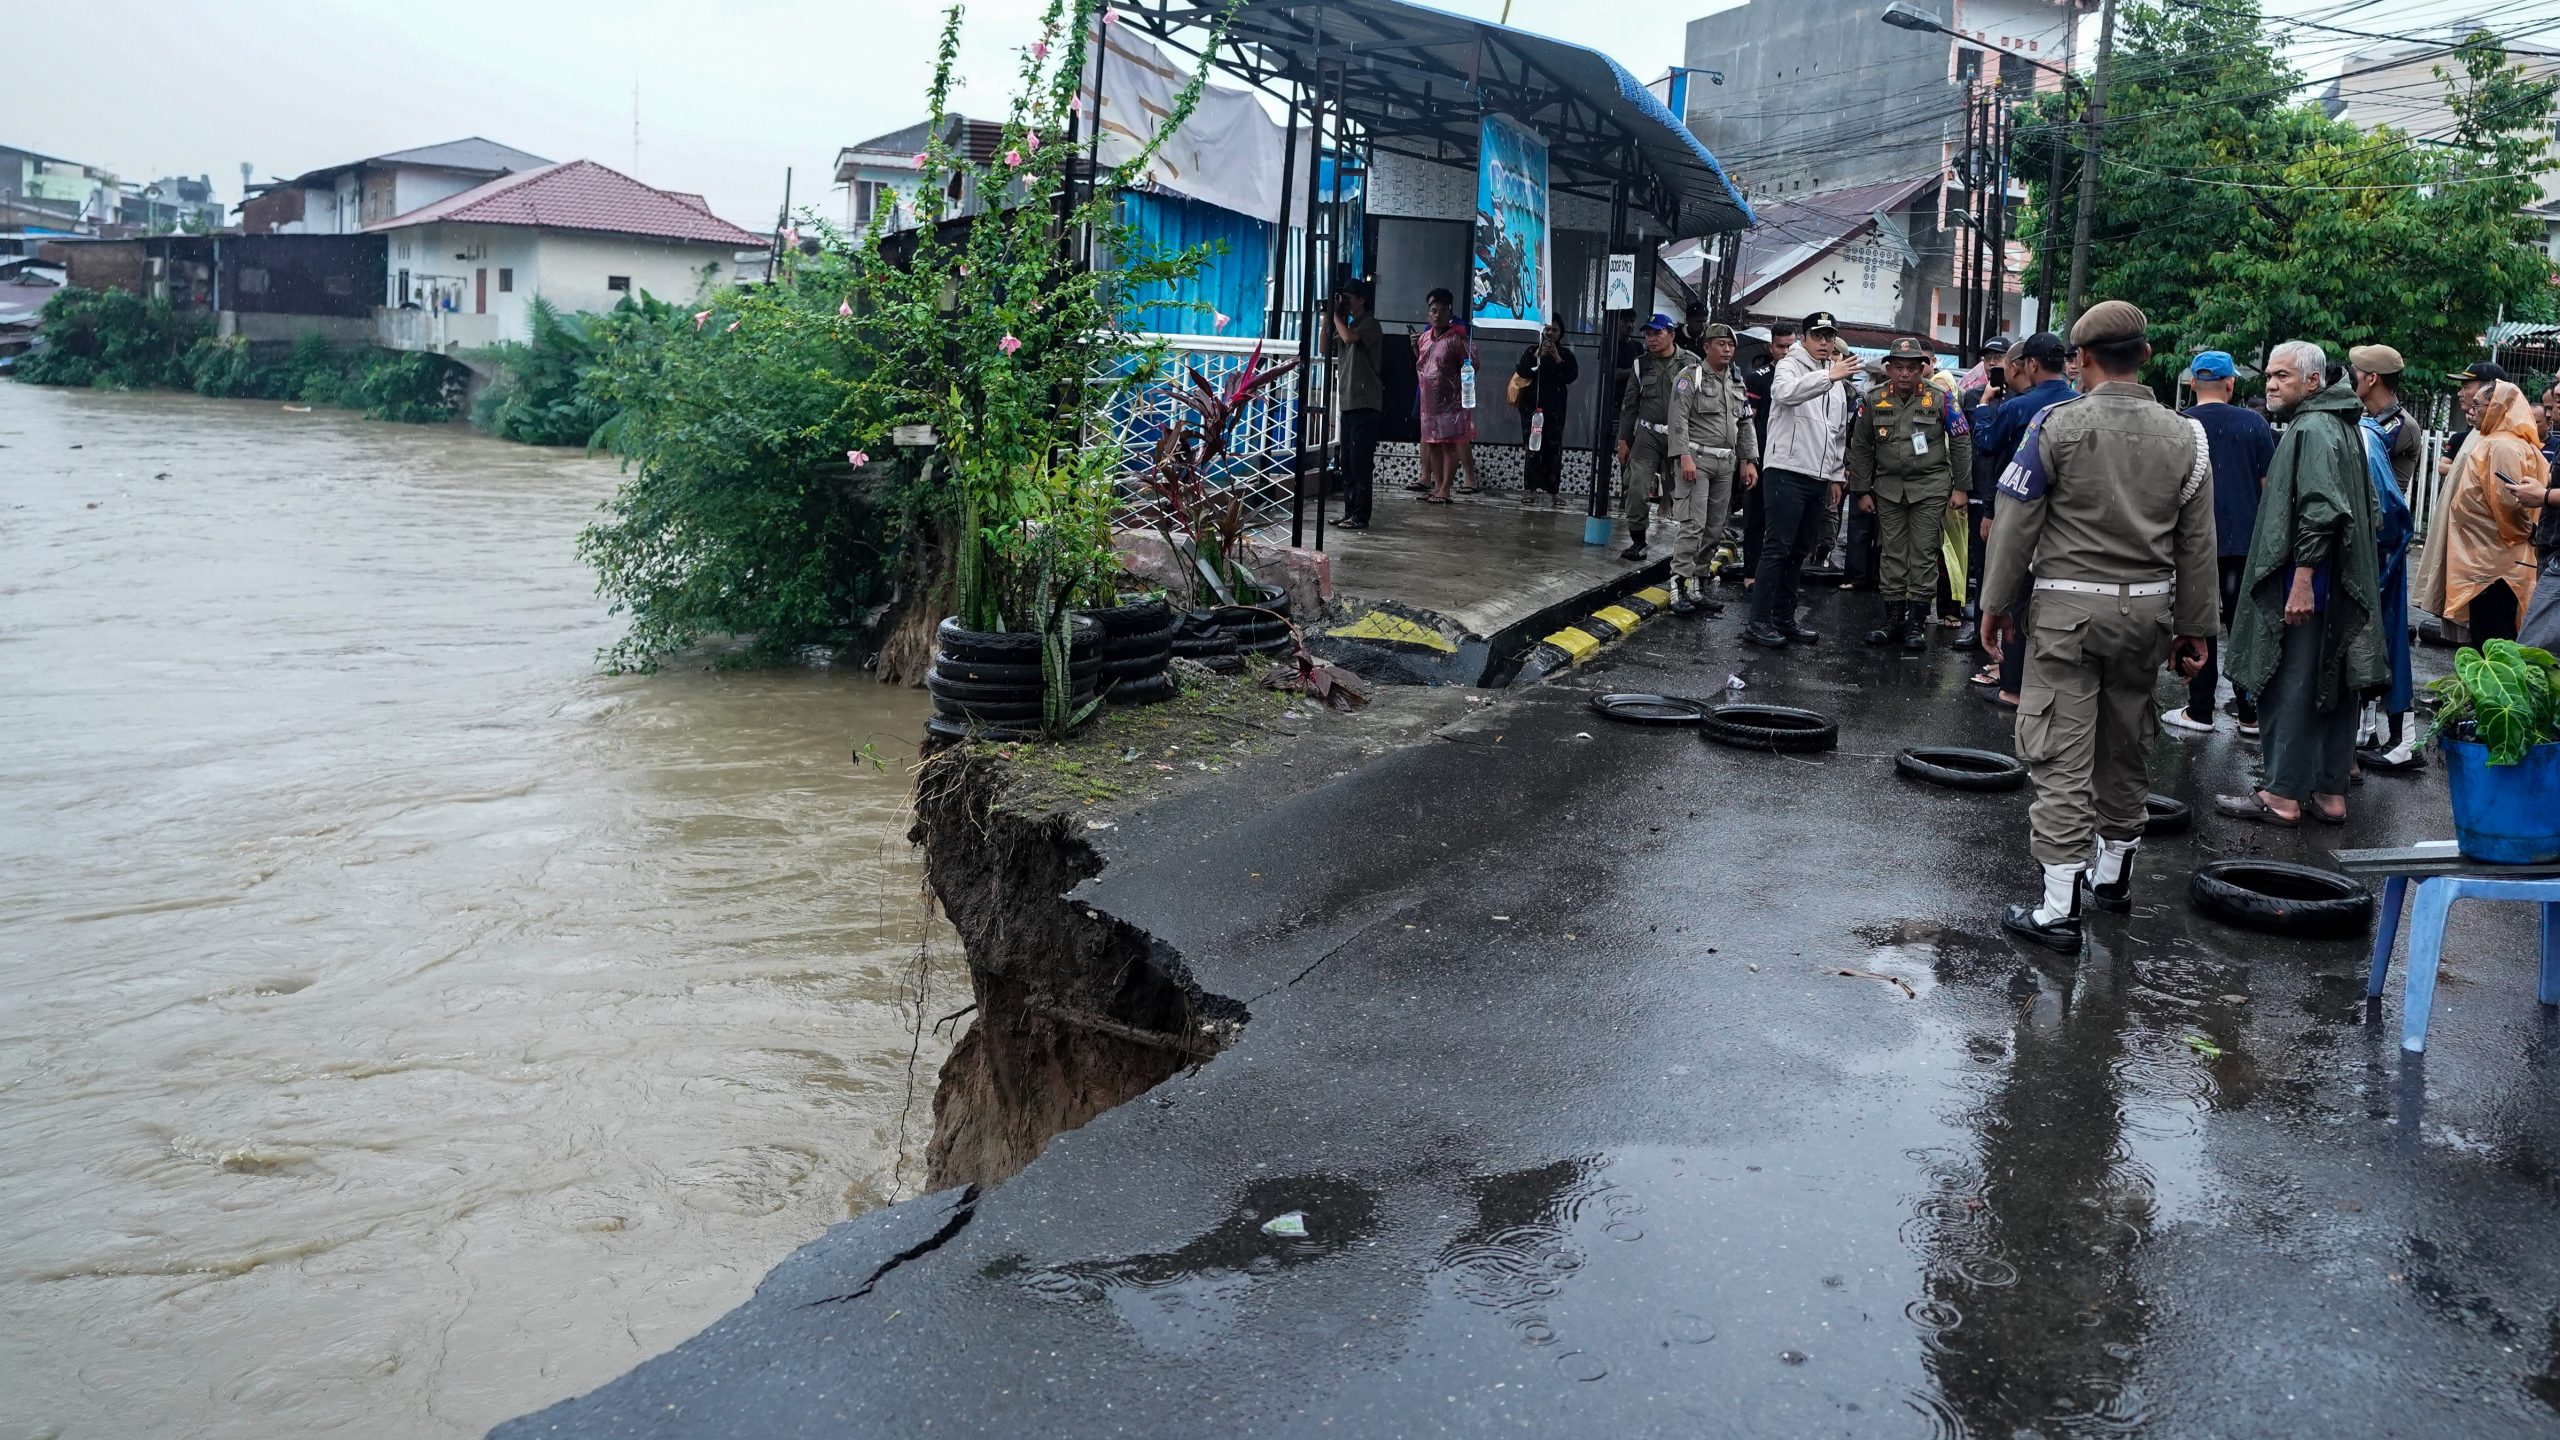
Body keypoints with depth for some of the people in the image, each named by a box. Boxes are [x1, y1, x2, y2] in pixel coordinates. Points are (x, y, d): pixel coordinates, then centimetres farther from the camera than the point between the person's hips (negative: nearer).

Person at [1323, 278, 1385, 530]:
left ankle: (1360, 516, -10)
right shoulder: (1349, 325, 21)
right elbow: (1327, 349, 16)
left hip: (1365, 403, -9)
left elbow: (1349, 337, -23)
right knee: (1348, 461, 8)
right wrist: (1327, 317, 8)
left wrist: (1336, 314, -8)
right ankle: (1349, 512, 12)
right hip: (1348, 402, 9)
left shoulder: (1370, 324, -5)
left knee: (1360, 461, -10)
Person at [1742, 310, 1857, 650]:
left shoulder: (1837, 382, 19)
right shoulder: (1790, 366, -3)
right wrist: (1829, 375, -37)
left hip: (1819, 479, 7)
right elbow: (1786, 392, -28)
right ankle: (1759, 622, -8)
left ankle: (1784, 617, 18)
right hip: (1786, 472, -7)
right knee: (1778, 548, -9)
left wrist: (1836, 476, 20)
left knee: (1798, 552, 11)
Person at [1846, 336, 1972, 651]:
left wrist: (1960, 487, -1)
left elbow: (1961, 441, 1)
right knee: (1892, 554, 7)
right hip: (1889, 487, 3)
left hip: (1930, 487, -3)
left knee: (1923, 554, -1)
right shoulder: (1875, 400, 1)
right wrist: (1862, 491, 6)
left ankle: (1917, 622, 4)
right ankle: (1893, 619, 15)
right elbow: (1861, 448, 8)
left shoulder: (1939, 399, -6)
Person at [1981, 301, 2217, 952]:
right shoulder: (2185, 437, 4)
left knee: (2061, 754, -4)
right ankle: (2113, 871, 36)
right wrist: (2194, 625, 15)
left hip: (2069, 607, -5)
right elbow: (2197, 542, 8)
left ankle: (2059, 909, -5)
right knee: (2127, 744, 19)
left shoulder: (2056, 424, -8)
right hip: (2148, 609, 5)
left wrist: (1997, 603, 1)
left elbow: (2016, 523, -8)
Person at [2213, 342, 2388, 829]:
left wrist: (2303, 578, -26)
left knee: (2289, 685, -5)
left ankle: (2282, 796, -1)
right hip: (2341, 587, 10)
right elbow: (2365, 508, 24)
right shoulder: (2343, 427, 19)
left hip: (2302, 584, -10)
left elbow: (2320, 511, -24)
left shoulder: (2311, 430, -14)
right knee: (2333, 687, 11)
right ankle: (2330, 792, 18)